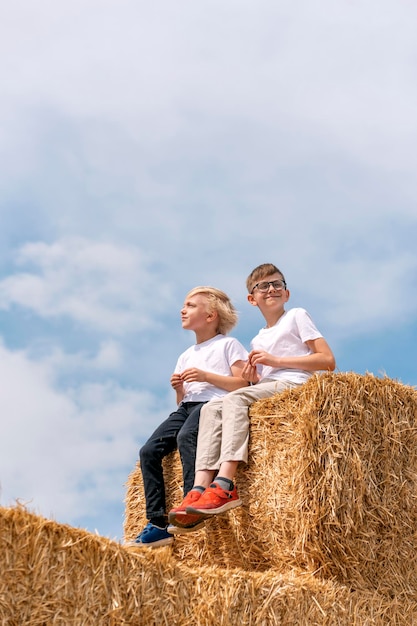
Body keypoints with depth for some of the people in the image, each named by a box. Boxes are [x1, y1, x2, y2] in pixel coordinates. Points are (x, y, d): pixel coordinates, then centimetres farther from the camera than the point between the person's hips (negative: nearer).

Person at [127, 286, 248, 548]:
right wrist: (178, 389, 2)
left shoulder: (228, 344, 6)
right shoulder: (186, 356, 25)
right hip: (187, 407, 7)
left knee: (186, 437, -36)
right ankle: (158, 524, -13)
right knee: (149, 450, -13)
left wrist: (207, 376, -13)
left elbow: (243, 384, -6)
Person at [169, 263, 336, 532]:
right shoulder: (258, 341, 29)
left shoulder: (297, 316, 11)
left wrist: (277, 360, -6)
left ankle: (225, 486, -44)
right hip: (266, 391, 6)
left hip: (294, 384, -6)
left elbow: (329, 361, -2)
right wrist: (253, 378, 1)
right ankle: (201, 488, -34)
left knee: (234, 398, -29)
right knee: (212, 407, -18)